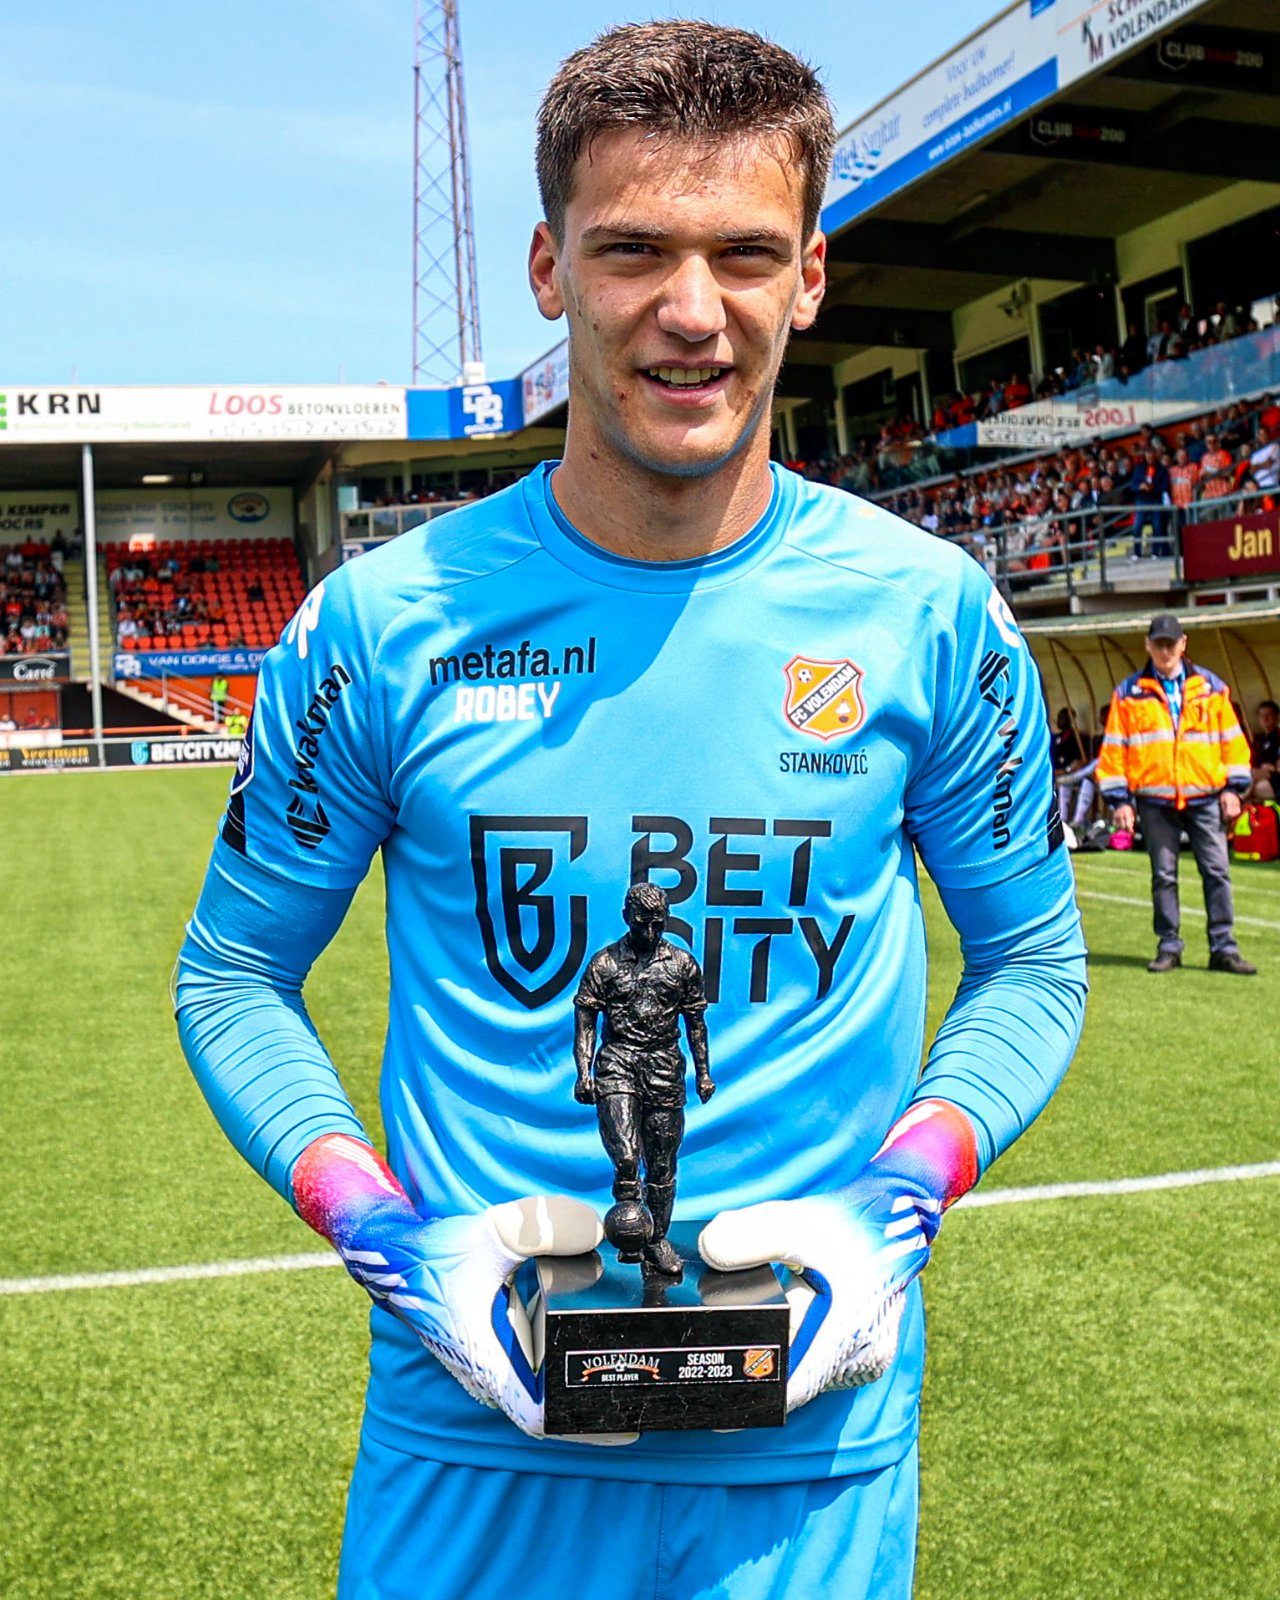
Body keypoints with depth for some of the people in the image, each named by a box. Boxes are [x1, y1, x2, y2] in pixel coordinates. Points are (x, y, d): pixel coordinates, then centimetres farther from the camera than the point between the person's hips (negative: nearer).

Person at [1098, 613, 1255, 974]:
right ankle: (1168, 946, 13)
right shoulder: (1129, 693, 5)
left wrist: (1233, 788, 4)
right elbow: (1113, 748, 4)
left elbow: (1231, 739, 11)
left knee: (1217, 871, -1)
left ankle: (1223, 948, 4)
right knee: (1163, 875, 5)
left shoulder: (1210, 686, 8)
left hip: (1205, 797, 1)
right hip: (1155, 800, -1)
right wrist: (1119, 799, -2)